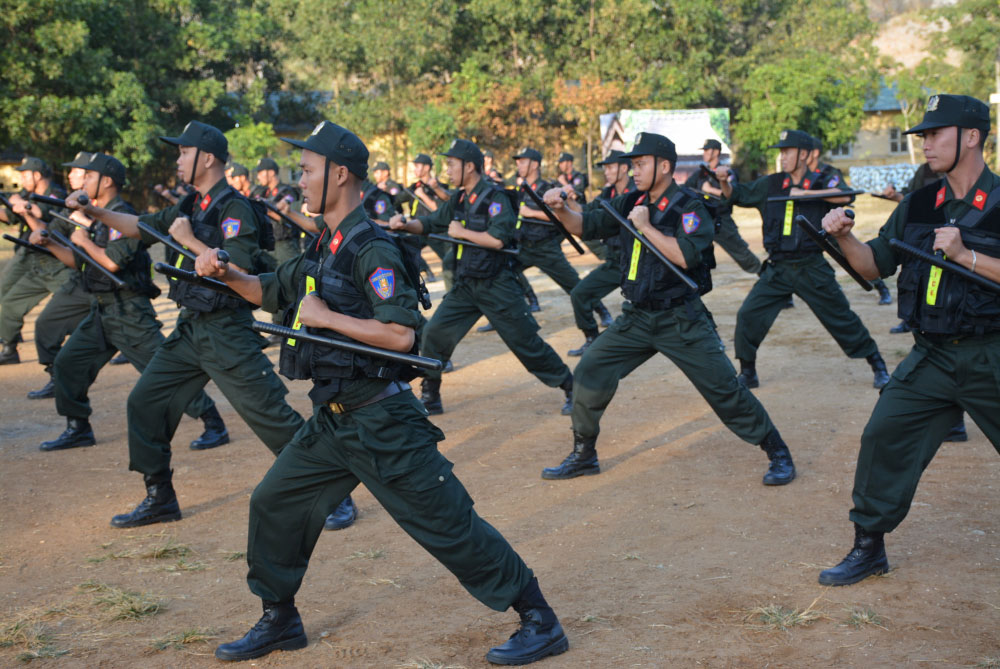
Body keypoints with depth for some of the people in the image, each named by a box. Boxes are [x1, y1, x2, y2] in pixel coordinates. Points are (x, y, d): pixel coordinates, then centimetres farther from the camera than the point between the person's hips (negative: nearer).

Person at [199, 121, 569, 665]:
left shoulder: (371, 251, -18)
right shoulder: (323, 248, 10)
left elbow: (401, 334, -28)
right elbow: (271, 293, 25)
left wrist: (326, 316, -21)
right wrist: (226, 274, 7)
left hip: (381, 421, -9)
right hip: (332, 420, 9)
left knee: (447, 526, -5)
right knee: (274, 504, 13)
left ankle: (540, 622, 7)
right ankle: (279, 621, 30)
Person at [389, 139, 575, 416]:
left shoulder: (495, 198, -15)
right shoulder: (458, 199, 8)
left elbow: (498, 239, -26)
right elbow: (429, 223, 14)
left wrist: (461, 232, -17)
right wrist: (405, 224, -5)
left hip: (496, 286, -7)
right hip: (465, 286, 7)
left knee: (526, 341, -2)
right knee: (435, 333, 1)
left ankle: (571, 388, 12)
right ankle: (430, 398, 13)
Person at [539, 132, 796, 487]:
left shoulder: (690, 208, -12)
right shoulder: (631, 203, 6)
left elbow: (686, 256, -26)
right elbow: (586, 226, 8)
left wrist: (646, 227, -23)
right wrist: (561, 210, -10)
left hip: (681, 320, -6)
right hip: (636, 318, 6)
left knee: (723, 388, -5)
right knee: (589, 373, -1)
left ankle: (778, 453, 11)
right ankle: (583, 456, 15)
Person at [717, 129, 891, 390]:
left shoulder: (821, 183, -3)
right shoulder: (770, 184, 6)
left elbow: (845, 196, -22)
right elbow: (736, 195, 10)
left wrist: (805, 193, -23)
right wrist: (724, 180, -10)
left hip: (812, 268, -2)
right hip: (777, 268, 3)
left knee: (842, 318, 4)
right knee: (748, 317, -6)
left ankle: (877, 365, 21)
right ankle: (747, 374, 10)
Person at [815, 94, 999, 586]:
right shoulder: (919, 205, 8)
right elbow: (877, 265, 11)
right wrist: (845, 238, -6)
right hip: (932, 356, 5)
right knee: (885, 437, -1)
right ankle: (868, 547, 12)